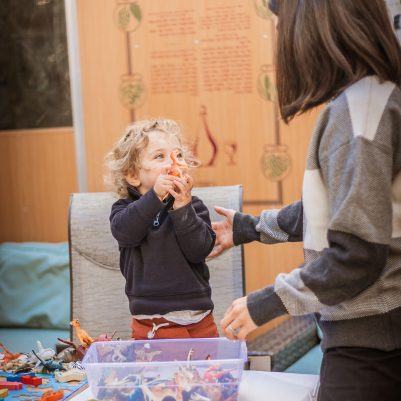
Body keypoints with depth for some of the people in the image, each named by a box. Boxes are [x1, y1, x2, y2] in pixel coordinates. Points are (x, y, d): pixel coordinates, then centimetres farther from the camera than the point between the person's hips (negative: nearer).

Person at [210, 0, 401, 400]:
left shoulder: (359, 106, -21)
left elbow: (356, 253, -24)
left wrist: (267, 303, -15)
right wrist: (253, 228, 30)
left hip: (368, 337, -9)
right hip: (368, 328, 9)